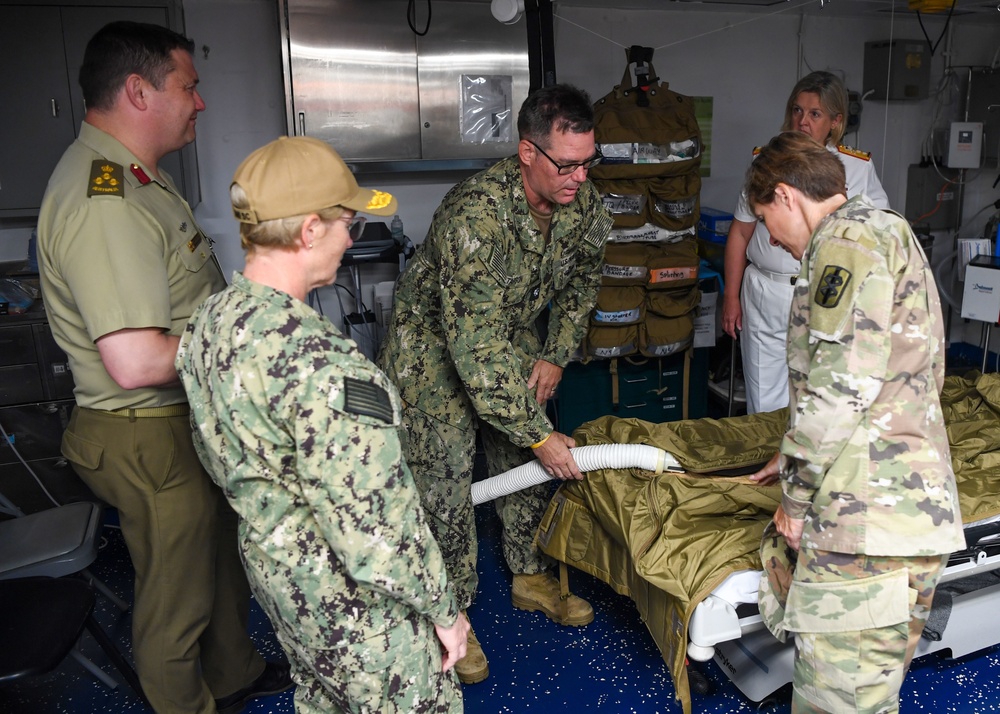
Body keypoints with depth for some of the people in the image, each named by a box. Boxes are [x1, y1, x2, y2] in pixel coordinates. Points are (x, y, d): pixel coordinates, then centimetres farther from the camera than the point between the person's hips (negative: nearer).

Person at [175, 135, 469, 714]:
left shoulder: (209, 320, -6)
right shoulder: (321, 362, -35)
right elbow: (378, 524, -29)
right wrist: (443, 608, -14)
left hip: (269, 561, 8)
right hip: (352, 596, -8)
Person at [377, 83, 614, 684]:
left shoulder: (584, 203, -15)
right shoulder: (474, 215, -37)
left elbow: (582, 281, 6)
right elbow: (476, 350, -37)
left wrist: (556, 357, -2)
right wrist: (540, 435, -31)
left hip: (512, 329, 6)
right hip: (436, 340, -6)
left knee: (524, 462, 12)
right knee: (447, 478, -5)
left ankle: (532, 577, 34)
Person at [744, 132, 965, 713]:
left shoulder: (849, 240, -8)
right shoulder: (887, 235, 25)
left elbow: (841, 386, -20)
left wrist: (797, 496, -10)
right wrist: (799, 461, 33)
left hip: (869, 518, -10)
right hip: (909, 506, 10)